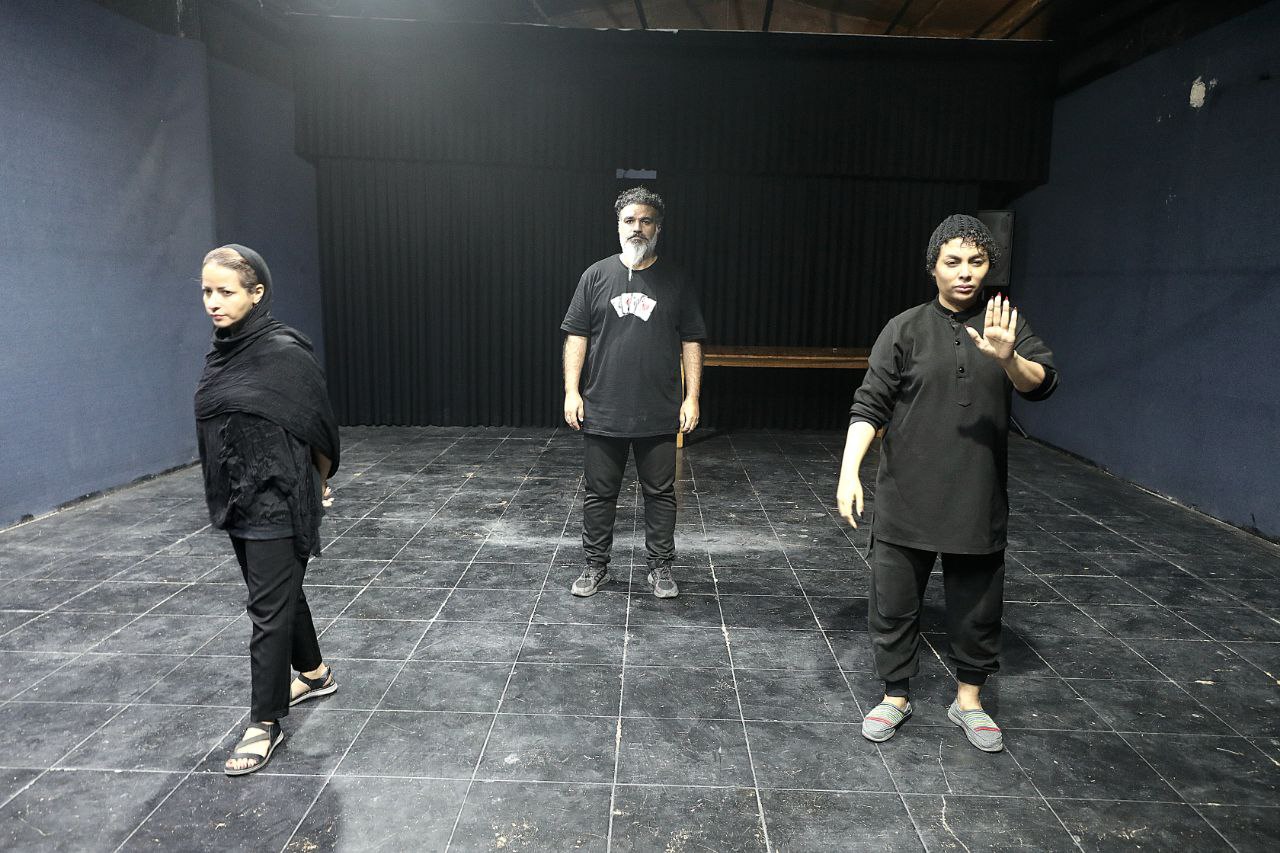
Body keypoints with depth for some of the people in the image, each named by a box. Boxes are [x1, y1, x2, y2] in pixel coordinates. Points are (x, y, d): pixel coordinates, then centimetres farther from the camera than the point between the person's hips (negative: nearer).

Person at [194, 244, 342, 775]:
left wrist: (315, 486, 4)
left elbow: (318, 428, -9)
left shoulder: (285, 353, -17)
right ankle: (315, 675, 40)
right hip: (236, 499, 8)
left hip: (277, 501, -7)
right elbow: (218, 425, 13)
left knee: (269, 609, 1)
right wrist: (225, 490, 13)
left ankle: (265, 722, 14)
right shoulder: (223, 352, 4)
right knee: (281, 593, 20)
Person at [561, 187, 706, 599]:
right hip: (602, 411, 0)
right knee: (599, 493, 9)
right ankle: (596, 566, 24)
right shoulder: (597, 275, 4)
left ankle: (660, 567, 22)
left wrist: (692, 397, -2)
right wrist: (571, 391, -3)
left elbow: (691, 341, 4)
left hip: (659, 415, 0)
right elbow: (576, 336, 4)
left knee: (660, 493, 8)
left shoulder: (674, 281, 4)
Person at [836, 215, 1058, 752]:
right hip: (905, 502, -1)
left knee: (978, 607, 12)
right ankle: (895, 697, 27)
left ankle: (968, 700, 33)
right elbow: (870, 407, -5)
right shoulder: (906, 330, -1)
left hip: (979, 502, 2)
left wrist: (1008, 358, -32)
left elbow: (1042, 383, -10)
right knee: (894, 604, 7)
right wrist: (849, 471, -18)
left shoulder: (1005, 326, 4)